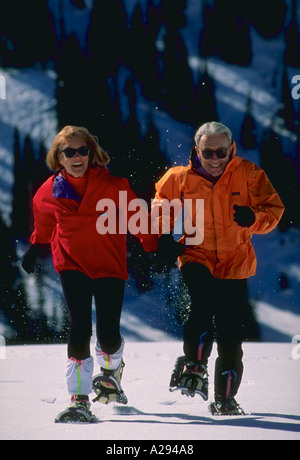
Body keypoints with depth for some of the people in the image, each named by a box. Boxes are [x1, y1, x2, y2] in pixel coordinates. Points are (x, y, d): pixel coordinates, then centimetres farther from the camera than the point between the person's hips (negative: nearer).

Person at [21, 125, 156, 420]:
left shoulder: (112, 186, -10)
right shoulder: (50, 192, -2)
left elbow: (137, 217, 1)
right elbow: (44, 221, 19)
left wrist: (153, 250, -2)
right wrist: (34, 249, 32)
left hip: (109, 264, -1)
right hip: (72, 264, 1)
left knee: (109, 334, -6)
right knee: (80, 327, -14)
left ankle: (111, 368, 31)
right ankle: (79, 397, -5)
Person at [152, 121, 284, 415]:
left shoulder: (248, 175, -6)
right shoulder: (180, 178, -3)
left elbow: (274, 209, -2)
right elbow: (162, 203, 15)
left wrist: (253, 217, -24)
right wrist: (164, 236, 1)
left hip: (235, 261, 1)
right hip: (196, 255, -1)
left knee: (231, 333, 2)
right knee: (202, 302, -32)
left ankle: (225, 397, 15)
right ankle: (193, 366, -27)